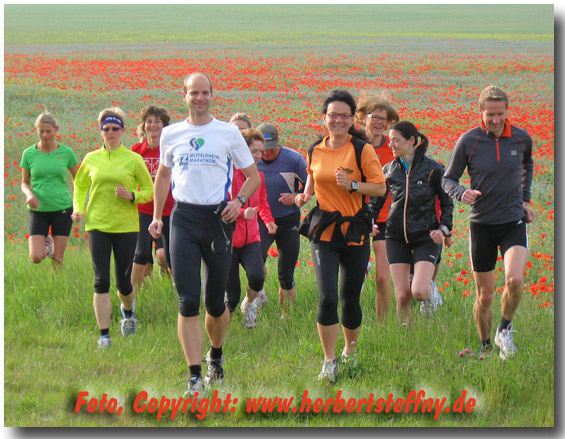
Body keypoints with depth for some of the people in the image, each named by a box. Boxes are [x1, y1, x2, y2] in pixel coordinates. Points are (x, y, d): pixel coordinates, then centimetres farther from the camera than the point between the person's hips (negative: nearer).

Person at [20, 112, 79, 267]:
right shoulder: (28, 154, -1)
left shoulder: (66, 153, -1)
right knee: (36, 257, -10)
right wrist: (29, 194, -13)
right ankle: (46, 244, 24)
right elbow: (24, 183, 10)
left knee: (57, 260, 0)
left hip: (62, 209, 0)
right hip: (38, 210, 0)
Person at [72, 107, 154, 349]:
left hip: (126, 226, -1)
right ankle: (104, 335, -4)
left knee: (124, 282, 5)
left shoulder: (133, 159, -1)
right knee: (101, 281, -8)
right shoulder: (91, 159, 5)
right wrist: (78, 208, 3)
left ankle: (127, 309, 41)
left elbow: (149, 191, 5)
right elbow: (80, 186, 20)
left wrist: (132, 196, -15)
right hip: (97, 225, 1)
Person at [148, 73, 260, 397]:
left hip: (218, 217, -1)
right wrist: (157, 216, 14)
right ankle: (195, 376, -9)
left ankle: (216, 356, 35)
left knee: (216, 301, 7)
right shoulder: (171, 134, 9)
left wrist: (239, 201, -11)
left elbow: (253, 177, 8)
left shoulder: (229, 133, 3)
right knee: (188, 301, -8)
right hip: (184, 218, 1)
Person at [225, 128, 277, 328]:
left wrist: (268, 220, 4)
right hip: (229, 239, -4)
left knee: (257, 276, -27)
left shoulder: (258, 176, 7)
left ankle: (251, 302, 7)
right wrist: (242, 213, -32)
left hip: (251, 239, 4)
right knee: (231, 296, -6)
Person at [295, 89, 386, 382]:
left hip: (355, 230, -1)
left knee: (350, 298, 7)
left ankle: (350, 352, 31)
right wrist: (304, 196, 4)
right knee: (327, 297, -12)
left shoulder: (362, 150, -5)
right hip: (324, 229, 1)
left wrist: (352, 185, -19)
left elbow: (380, 187, -4)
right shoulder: (315, 151, 5)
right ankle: (329, 361, -4)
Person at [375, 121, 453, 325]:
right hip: (397, 237, 3)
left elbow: (447, 203, 5)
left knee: (419, 292, -17)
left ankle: (430, 288, 19)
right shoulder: (389, 170, 4)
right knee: (402, 297, -2)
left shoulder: (432, 169, -4)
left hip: (426, 236, -3)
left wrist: (444, 229, -9)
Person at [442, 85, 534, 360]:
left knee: (515, 280, -23)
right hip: (481, 224, -1)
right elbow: (448, 180, -1)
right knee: (485, 297, 4)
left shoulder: (522, 139, 0)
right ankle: (485, 346, 27)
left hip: (514, 223, 1)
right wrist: (462, 193, -22)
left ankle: (505, 328, 4)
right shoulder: (468, 141, -7)